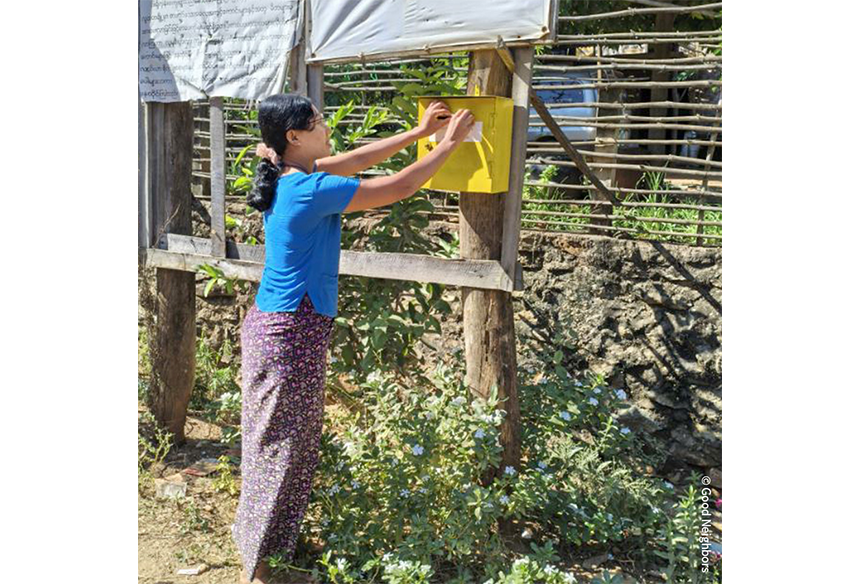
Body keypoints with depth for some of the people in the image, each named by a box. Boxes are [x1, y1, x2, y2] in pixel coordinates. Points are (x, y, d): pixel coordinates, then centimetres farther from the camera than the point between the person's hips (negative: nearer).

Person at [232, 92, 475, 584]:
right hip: (292, 330, -9)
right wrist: (449, 142, -3)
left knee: (290, 441, 20)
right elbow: (399, 188, -16)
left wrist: (419, 132, 17)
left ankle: (273, 544, 36)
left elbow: (354, 160, 16)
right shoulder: (312, 190, -21)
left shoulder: (289, 178, 6)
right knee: (282, 444, 2)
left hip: (275, 323, 9)